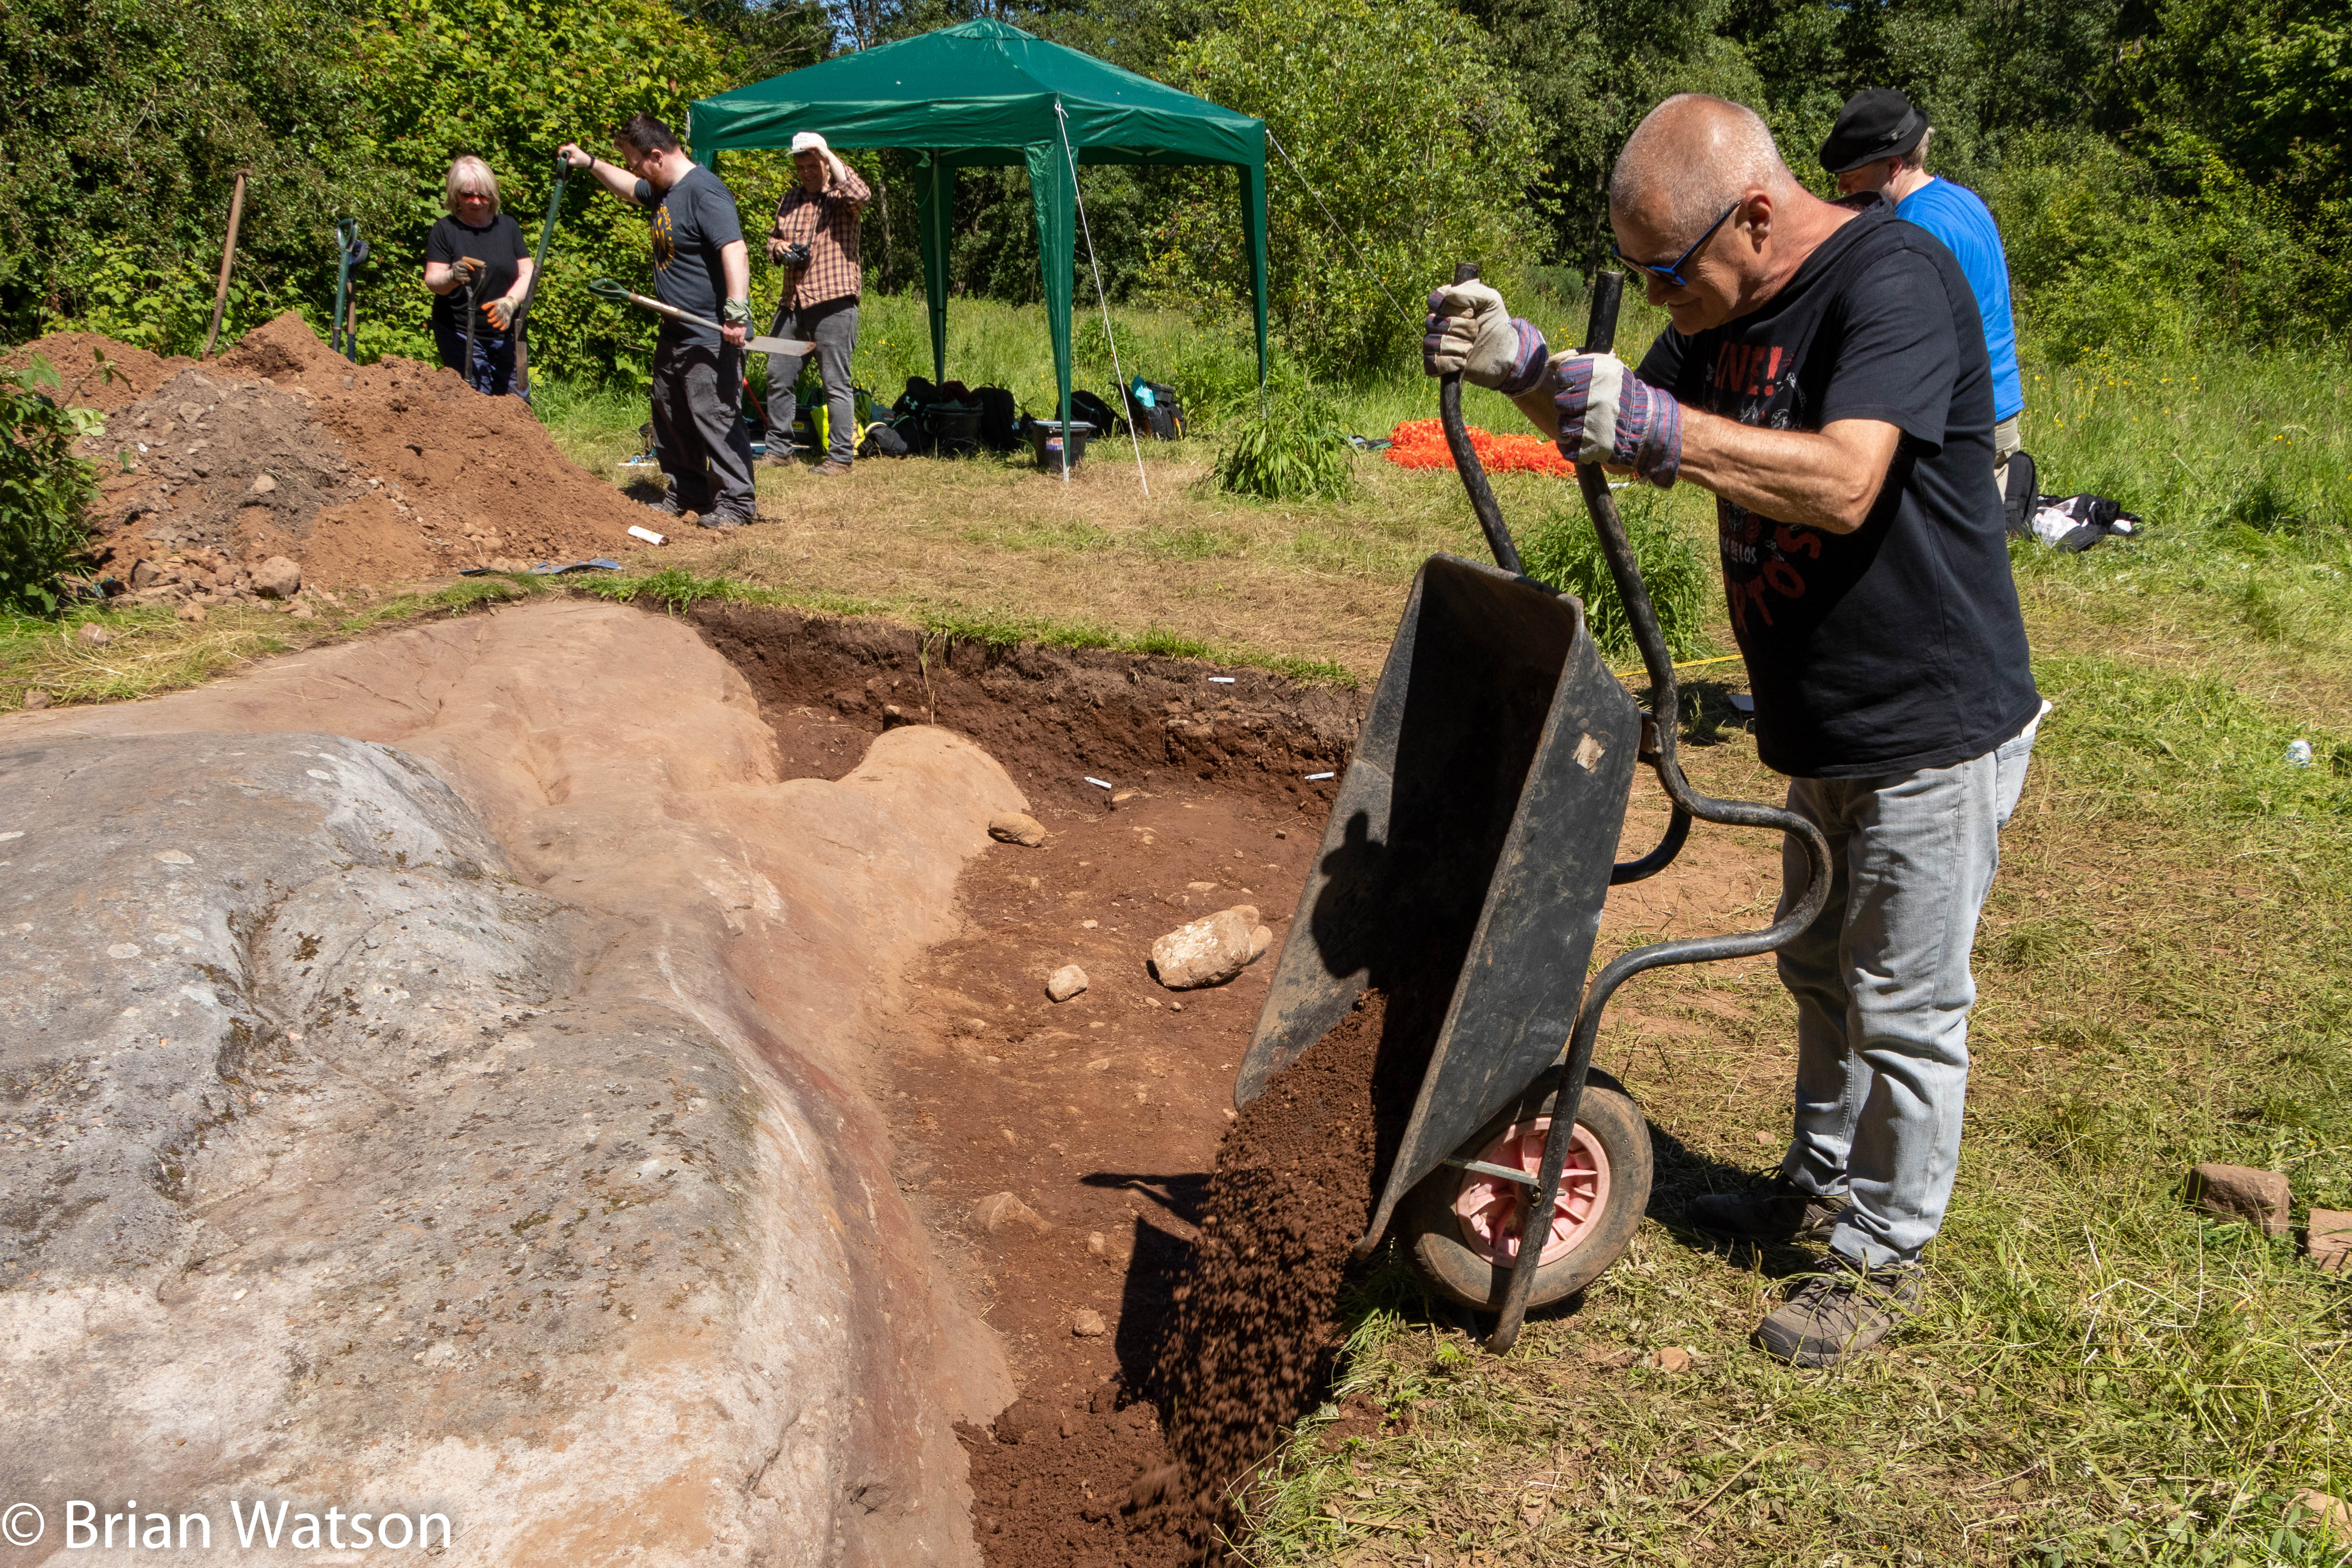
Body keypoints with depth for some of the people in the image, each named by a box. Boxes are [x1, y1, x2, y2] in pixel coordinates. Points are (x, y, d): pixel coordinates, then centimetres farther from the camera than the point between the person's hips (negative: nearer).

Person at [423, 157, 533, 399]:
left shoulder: (508, 226, 9)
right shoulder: (445, 229, -1)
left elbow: (527, 275, 5)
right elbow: (432, 281, -7)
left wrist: (511, 301, -16)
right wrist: (452, 278, -32)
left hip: (505, 332, 3)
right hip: (460, 333, -3)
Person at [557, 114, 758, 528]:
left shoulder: (703, 191, -19)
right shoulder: (661, 192, 13)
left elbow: (735, 250, -30)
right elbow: (629, 188, 38)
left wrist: (737, 311, -38)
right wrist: (588, 162, 40)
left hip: (711, 338, -11)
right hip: (675, 334, 11)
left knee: (714, 416, -10)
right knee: (671, 417, 16)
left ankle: (737, 502, -3)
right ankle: (686, 493, 26)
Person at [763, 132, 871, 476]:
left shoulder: (840, 197, -2)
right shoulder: (790, 199, 18)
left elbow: (861, 196, -26)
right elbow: (773, 236, 30)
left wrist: (828, 154, -17)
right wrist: (778, 247, 5)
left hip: (832, 305, -7)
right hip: (792, 305, 7)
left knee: (836, 384, -5)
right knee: (778, 378, 10)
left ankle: (840, 457, 0)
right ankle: (779, 449, 21)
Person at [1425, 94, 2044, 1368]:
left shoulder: (1892, 278, -22)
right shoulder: (1729, 310, 4)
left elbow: (1844, 483, -35)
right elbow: (1622, 442, 10)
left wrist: (1658, 424, -39)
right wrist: (1520, 366, -7)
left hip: (1934, 732, -9)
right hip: (1826, 732, 9)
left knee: (1904, 1004, 4)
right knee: (1820, 972, 22)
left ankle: (1883, 1253, 22)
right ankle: (1824, 1180, 42)